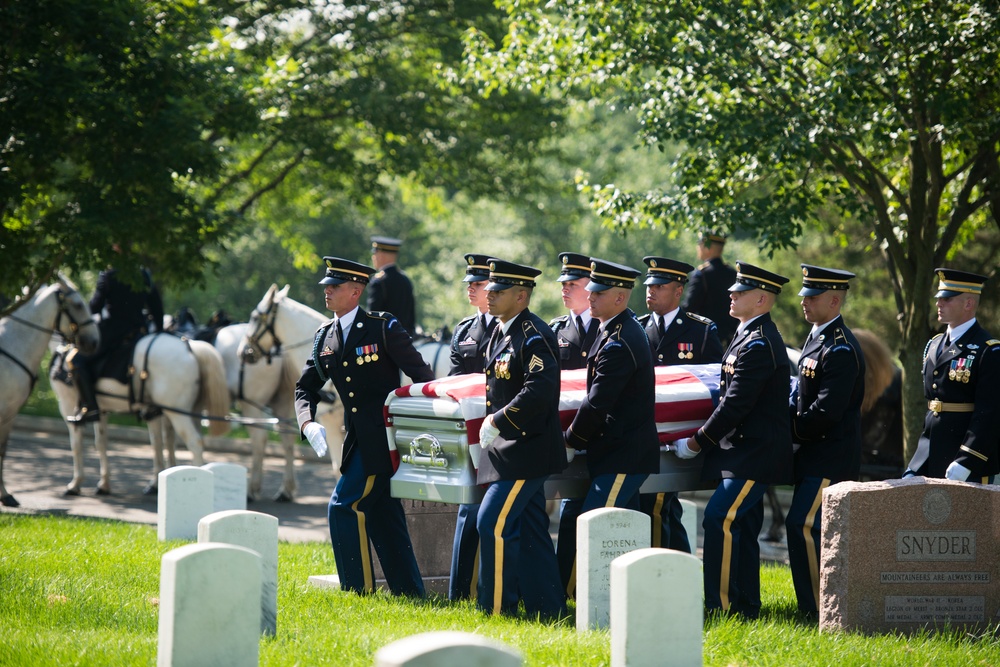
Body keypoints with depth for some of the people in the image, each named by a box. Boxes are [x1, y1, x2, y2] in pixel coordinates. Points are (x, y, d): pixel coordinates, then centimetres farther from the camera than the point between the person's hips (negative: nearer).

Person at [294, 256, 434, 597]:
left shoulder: (384, 328, -8)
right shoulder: (325, 336, 10)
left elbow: (422, 376, -7)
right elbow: (306, 387, 15)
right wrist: (308, 423, -4)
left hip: (384, 436, -7)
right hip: (357, 438, 7)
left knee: (344, 507, -12)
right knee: (383, 517, 10)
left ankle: (358, 589, -6)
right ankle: (408, 593, 17)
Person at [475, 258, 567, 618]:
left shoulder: (534, 335, -15)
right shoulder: (501, 334, 15)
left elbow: (540, 390, -26)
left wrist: (498, 422, -21)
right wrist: (492, 422, 10)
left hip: (526, 450, -10)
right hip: (507, 448, 10)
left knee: (494, 522, -13)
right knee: (529, 529, 11)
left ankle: (496, 609, -8)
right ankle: (547, 608, 16)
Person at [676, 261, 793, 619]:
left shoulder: (757, 344, -19)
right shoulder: (750, 336, 15)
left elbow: (735, 405, -21)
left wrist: (697, 442, -13)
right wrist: (705, 439, 17)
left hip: (755, 454, -11)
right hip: (749, 451, 11)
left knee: (720, 519, -16)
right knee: (742, 525, 12)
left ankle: (721, 607, -15)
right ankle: (746, 606, 17)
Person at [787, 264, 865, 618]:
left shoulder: (840, 350, -19)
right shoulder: (817, 337, 13)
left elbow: (826, 412, -23)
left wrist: (791, 430, -12)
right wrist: (789, 419, 6)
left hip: (831, 458, -10)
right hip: (815, 453, 10)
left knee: (803, 525, -13)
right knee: (815, 529, 12)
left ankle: (817, 610, -10)